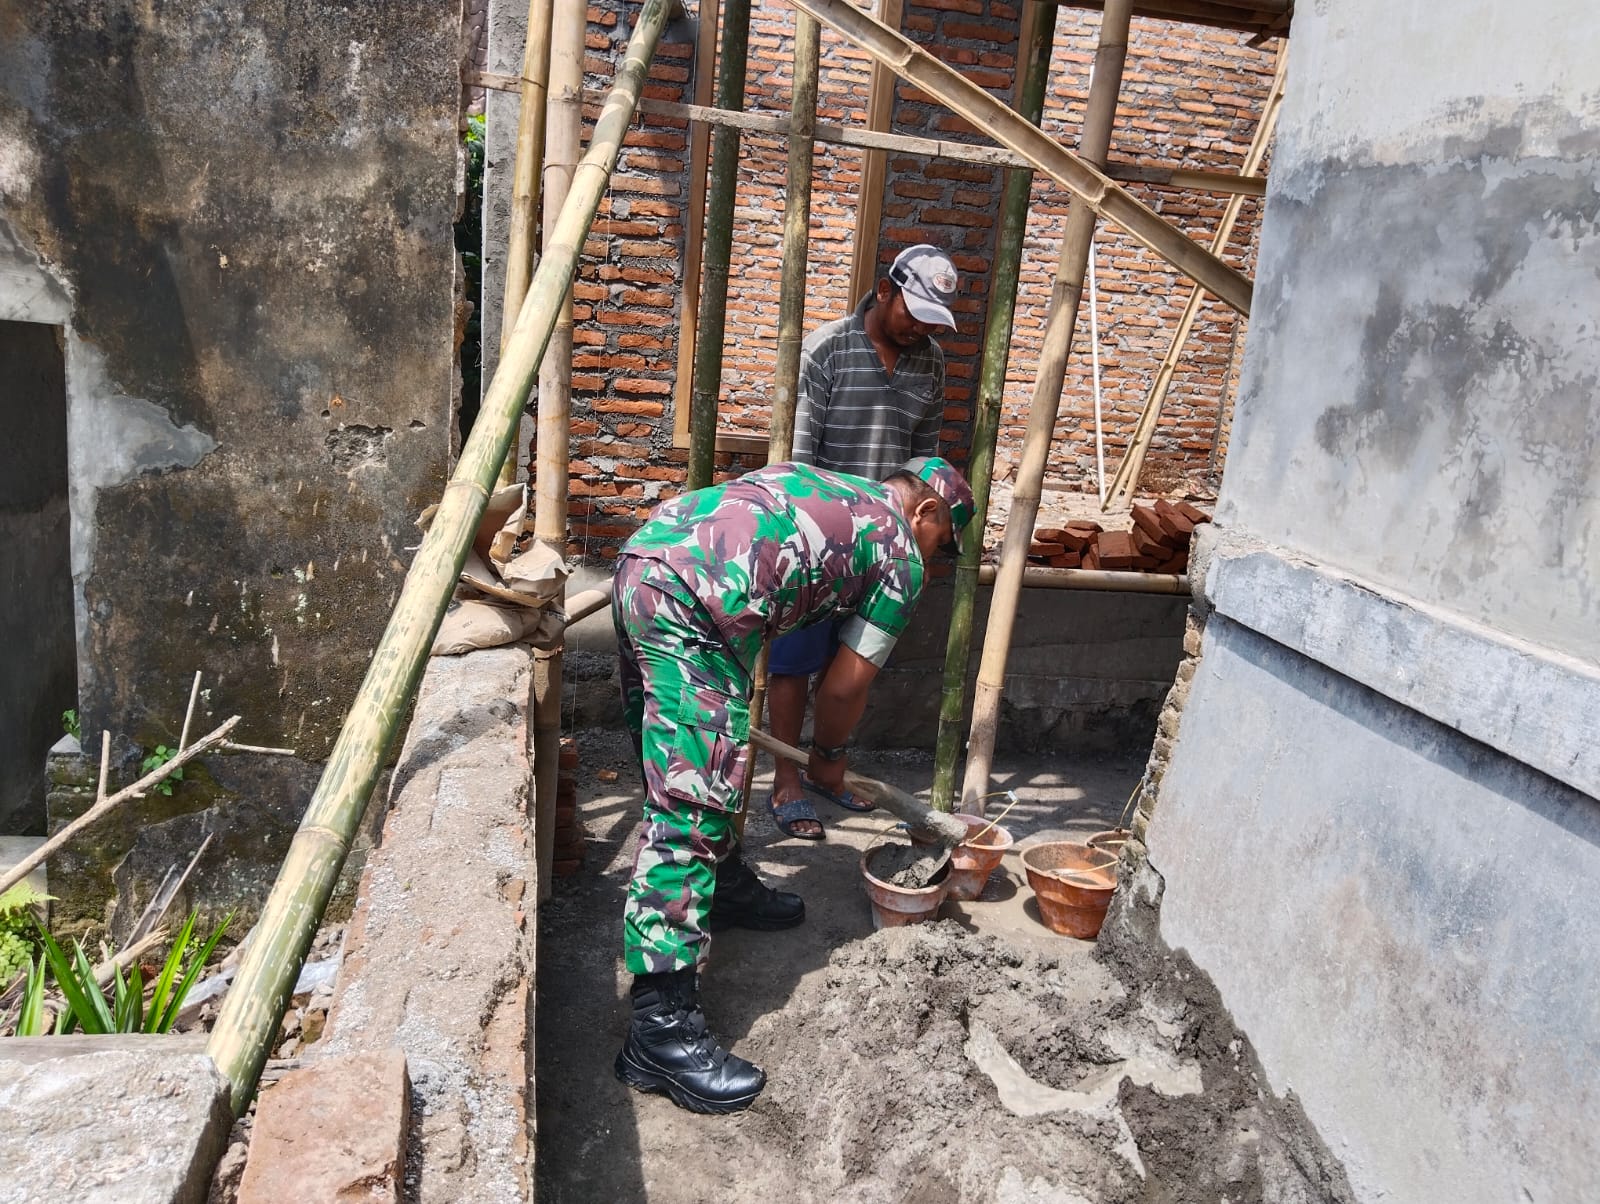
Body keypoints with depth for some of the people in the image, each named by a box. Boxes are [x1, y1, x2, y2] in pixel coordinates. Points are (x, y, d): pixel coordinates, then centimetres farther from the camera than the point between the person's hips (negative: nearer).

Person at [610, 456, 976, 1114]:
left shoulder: (828, 488, 32)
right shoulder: (900, 556, 12)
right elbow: (844, 687, 12)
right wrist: (828, 754, 32)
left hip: (641, 558, 9)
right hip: (692, 600, -9)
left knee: (697, 759, 26)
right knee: (690, 807, -9)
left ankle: (724, 885, 46)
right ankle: (661, 1029, -7)